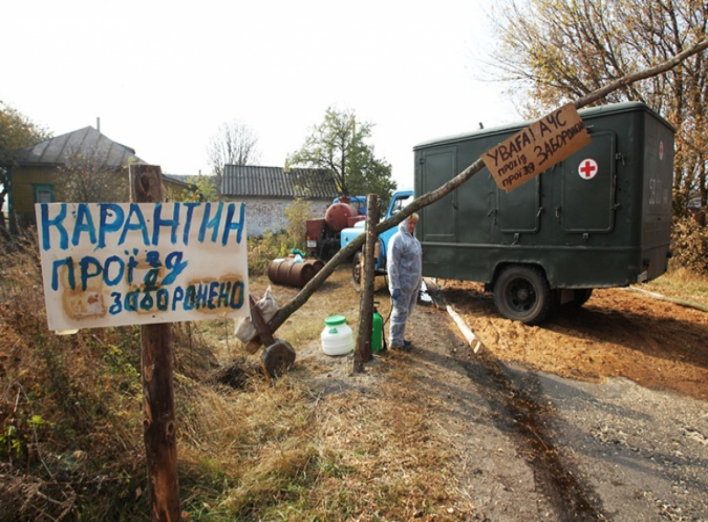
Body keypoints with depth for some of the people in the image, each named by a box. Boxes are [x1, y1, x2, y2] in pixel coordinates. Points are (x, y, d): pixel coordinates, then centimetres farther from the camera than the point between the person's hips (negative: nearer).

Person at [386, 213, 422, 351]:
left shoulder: (413, 239, 13)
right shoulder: (397, 240, -16)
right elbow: (392, 265, -19)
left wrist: (419, 281, 21)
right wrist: (395, 287, -22)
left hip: (413, 284, 9)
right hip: (403, 284, -9)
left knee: (406, 312, 16)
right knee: (400, 313, 0)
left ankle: (400, 338, 28)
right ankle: (395, 341, 11)